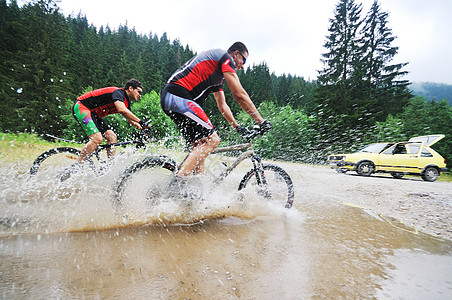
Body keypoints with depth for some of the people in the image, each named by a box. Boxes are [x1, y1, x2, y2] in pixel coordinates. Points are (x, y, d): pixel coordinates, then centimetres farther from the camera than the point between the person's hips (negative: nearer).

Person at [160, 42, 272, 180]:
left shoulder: (217, 75, 29)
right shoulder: (225, 57, 0)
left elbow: (222, 105, 29)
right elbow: (239, 95, -8)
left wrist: (238, 127, 27)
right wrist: (262, 121, -3)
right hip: (178, 96, -10)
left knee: (200, 144, 10)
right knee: (212, 139, -12)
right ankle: (177, 181, -18)